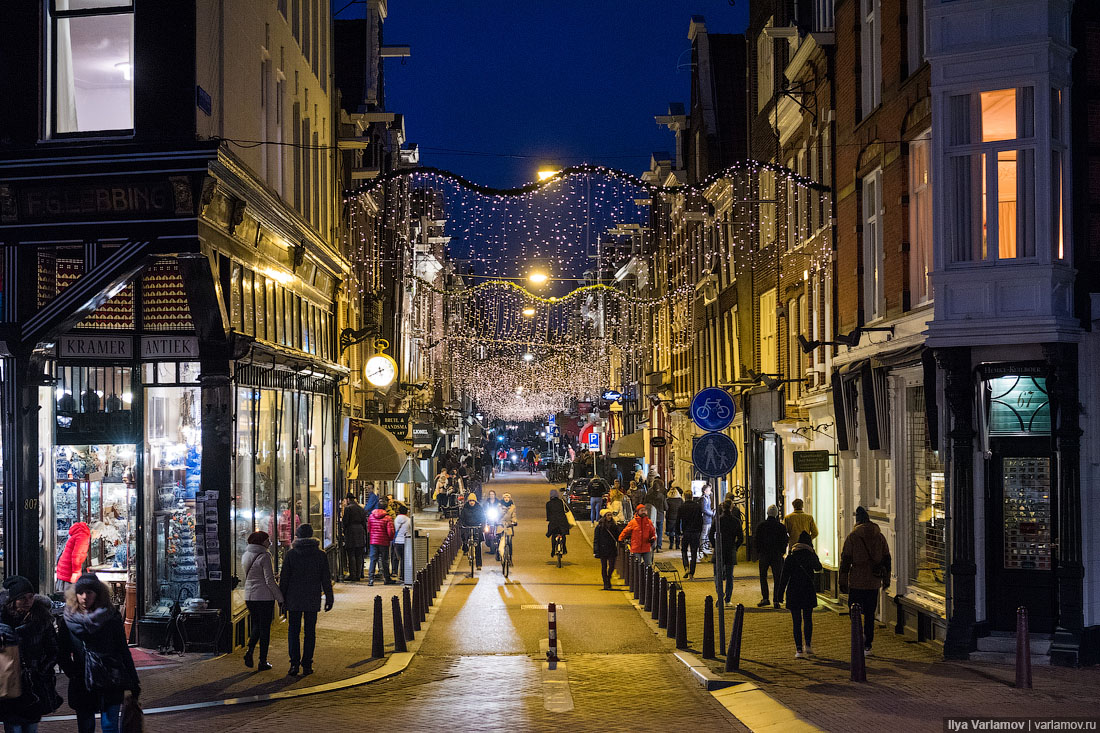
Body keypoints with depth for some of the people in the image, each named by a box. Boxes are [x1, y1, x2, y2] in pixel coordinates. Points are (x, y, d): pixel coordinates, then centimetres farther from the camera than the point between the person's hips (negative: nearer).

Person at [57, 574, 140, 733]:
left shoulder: (111, 617, -2)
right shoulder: (69, 619, 3)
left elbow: (123, 651, 1)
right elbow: (61, 653, 9)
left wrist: (133, 682, 1)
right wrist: (72, 672, -7)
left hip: (110, 684, -2)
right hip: (82, 686, 2)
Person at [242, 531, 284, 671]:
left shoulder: (245, 556, 8)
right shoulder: (264, 557, -15)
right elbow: (269, 581, -17)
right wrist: (280, 598, -9)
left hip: (249, 596, 6)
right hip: (264, 597, -6)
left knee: (256, 626, 20)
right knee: (265, 629, 3)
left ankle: (249, 651, 0)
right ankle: (263, 662, 6)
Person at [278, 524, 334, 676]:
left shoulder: (291, 554, -3)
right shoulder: (320, 555, -1)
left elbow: (284, 578, -2)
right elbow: (326, 579, 0)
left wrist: (282, 597, 7)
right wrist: (329, 599, 6)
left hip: (294, 600, -1)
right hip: (313, 600, 1)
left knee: (293, 631, 6)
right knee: (310, 632, 8)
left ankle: (294, 663, -7)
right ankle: (307, 665, 8)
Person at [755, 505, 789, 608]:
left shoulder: (760, 526, -2)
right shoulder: (781, 527, -2)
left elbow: (758, 541, 0)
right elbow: (784, 542, 1)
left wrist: (758, 555, 7)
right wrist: (781, 553, 13)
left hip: (764, 554, 0)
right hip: (777, 555, 0)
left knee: (763, 577, 11)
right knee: (777, 578, 4)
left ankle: (765, 598, 0)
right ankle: (776, 600, 0)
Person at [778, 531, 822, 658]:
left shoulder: (791, 557, -6)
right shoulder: (811, 555, -3)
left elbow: (785, 576, -7)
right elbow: (818, 568, 19)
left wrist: (780, 593, -2)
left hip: (793, 592, -1)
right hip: (808, 591, 1)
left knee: (797, 621, 1)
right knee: (808, 619, 17)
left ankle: (799, 649, -5)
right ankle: (808, 645, 11)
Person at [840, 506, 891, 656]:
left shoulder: (852, 536, -5)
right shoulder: (879, 536, 6)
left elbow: (845, 559, -6)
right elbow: (886, 558, 10)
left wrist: (843, 580, -2)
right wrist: (886, 578, 18)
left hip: (857, 581, -3)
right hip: (874, 582, 3)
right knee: (870, 613, 10)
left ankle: (860, 634, -16)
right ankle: (867, 645, 10)